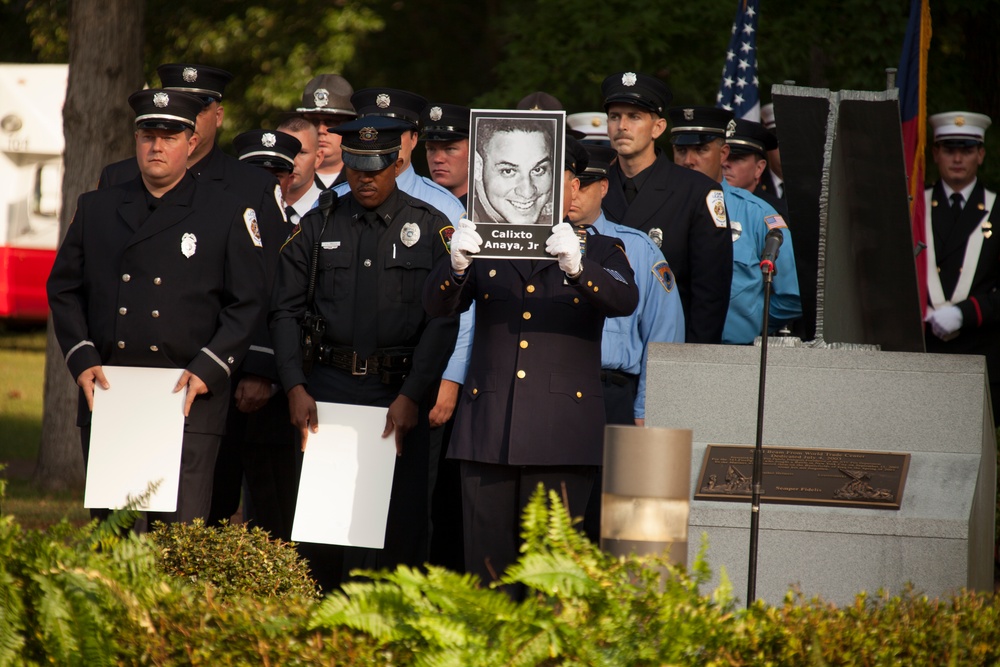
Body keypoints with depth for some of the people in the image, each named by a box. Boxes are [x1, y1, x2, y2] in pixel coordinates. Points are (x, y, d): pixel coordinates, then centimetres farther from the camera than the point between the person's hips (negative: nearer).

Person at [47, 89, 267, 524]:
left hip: (189, 403, -3)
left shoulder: (228, 216, 5)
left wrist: (207, 370, -9)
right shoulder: (96, 209, 14)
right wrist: (81, 358, -1)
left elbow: (248, 304, 2)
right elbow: (64, 288, 14)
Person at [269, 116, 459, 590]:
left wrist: (412, 395, -11)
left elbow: (443, 320, -3)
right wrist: (295, 387, -5)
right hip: (330, 386, 2)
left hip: (401, 390, -2)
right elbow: (285, 311, 7)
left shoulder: (430, 228, 2)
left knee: (399, 522, -2)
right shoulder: (317, 227, 8)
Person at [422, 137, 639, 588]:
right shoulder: (485, 248, 15)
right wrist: (456, 264, -21)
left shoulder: (600, 251, 9)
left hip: (562, 433, -2)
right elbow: (437, 305, 2)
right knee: (486, 562, 0)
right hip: (489, 431, 2)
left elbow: (625, 300, -12)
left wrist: (576, 265, -32)